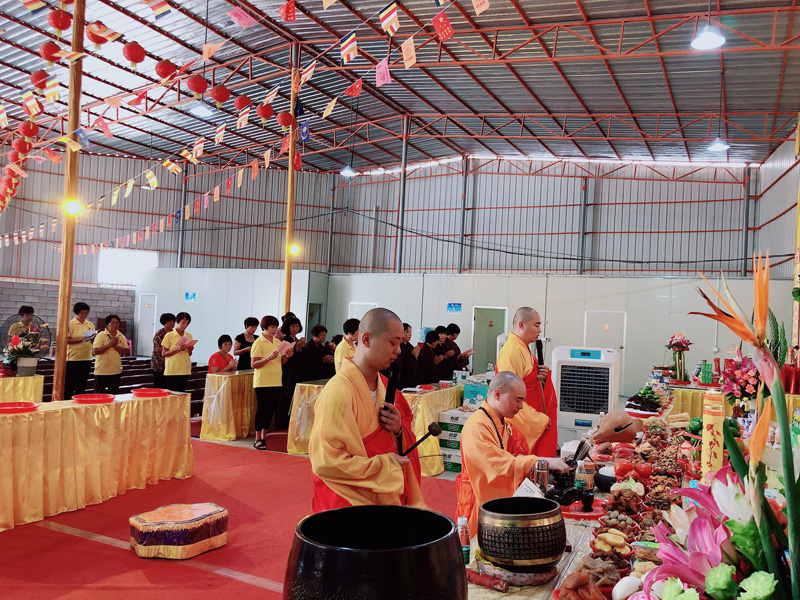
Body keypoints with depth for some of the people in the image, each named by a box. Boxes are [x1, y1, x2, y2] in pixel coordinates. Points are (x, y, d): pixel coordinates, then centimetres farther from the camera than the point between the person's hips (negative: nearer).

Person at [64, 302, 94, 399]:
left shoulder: (90, 325, 11)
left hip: (86, 358, 5)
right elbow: (67, 340, -11)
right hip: (73, 358, -5)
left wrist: (93, 338, -6)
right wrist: (81, 340, -22)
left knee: (82, 385, 11)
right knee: (69, 384, 0)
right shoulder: (71, 324, -4)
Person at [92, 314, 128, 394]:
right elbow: (95, 351, -15)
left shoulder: (121, 336, 7)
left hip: (116, 370, 5)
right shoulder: (101, 335, -7)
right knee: (99, 393, 2)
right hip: (102, 370, -4)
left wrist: (116, 345, -14)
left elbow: (125, 350, 2)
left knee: (114, 393, 12)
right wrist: (110, 344, -18)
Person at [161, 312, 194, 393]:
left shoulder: (189, 336, 10)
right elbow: (164, 354, -6)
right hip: (172, 371, -4)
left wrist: (190, 350, -5)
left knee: (181, 393, 4)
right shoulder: (169, 336, -4)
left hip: (185, 370, 4)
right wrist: (177, 350, -18)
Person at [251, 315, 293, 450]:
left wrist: (287, 356, -2)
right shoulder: (258, 343, -7)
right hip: (263, 382, -6)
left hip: (276, 382, 6)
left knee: (271, 409, 9)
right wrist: (269, 358, -23)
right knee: (262, 409, -2)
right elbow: (253, 364, -12)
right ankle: (258, 439, 7)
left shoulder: (278, 342, 13)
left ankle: (264, 436, 21)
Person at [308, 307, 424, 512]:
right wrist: (383, 465, -18)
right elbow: (325, 461, -24)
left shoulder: (384, 384, 7)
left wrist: (399, 429, -6)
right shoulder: (339, 390, -21)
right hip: (348, 504, -7)